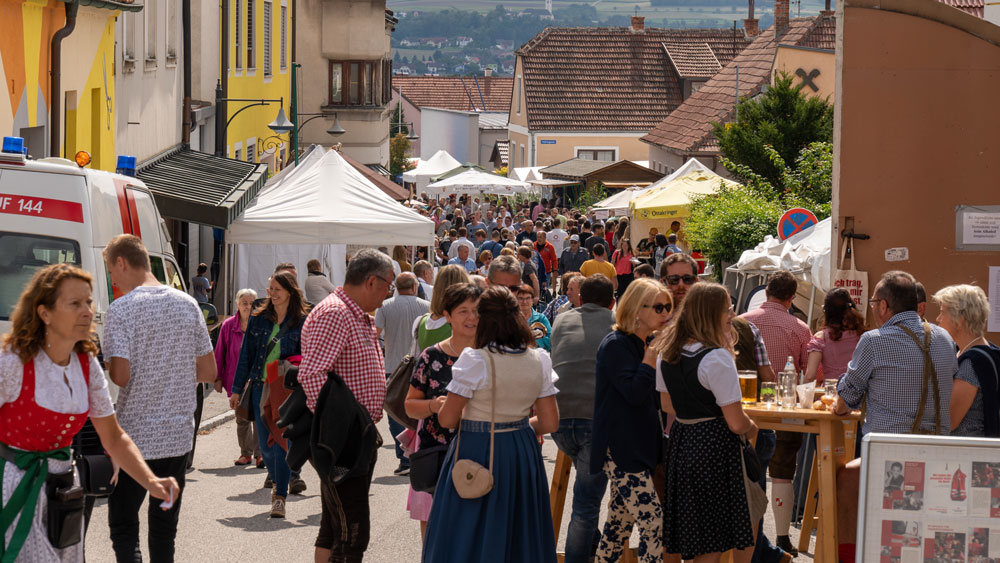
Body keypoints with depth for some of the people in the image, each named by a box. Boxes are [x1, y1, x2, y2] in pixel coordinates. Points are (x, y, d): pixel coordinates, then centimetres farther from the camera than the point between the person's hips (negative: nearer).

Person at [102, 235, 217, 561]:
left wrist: (108, 371, 4)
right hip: (179, 436, 5)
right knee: (164, 527, 13)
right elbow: (209, 373, 8)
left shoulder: (121, 308, -11)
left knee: (123, 525, 3)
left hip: (136, 436, -5)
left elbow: (120, 375, -19)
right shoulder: (188, 304, 5)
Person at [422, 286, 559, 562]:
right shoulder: (539, 361, -1)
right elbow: (550, 423, 2)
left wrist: (441, 407, 9)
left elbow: (448, 419, -12)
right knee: (518, 537, 15)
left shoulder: (474, 361, -15)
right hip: (524, 454, 5)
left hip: (478, 452, -5)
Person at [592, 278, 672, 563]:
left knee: (620, 522, 15)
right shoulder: (615, 345, -13)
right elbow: (634, 392, -22)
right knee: (652, 521, -14)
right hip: (622, 451, -9)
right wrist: (652, 356, -18)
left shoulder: (645, 345, 14)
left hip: (639, 447, 9)